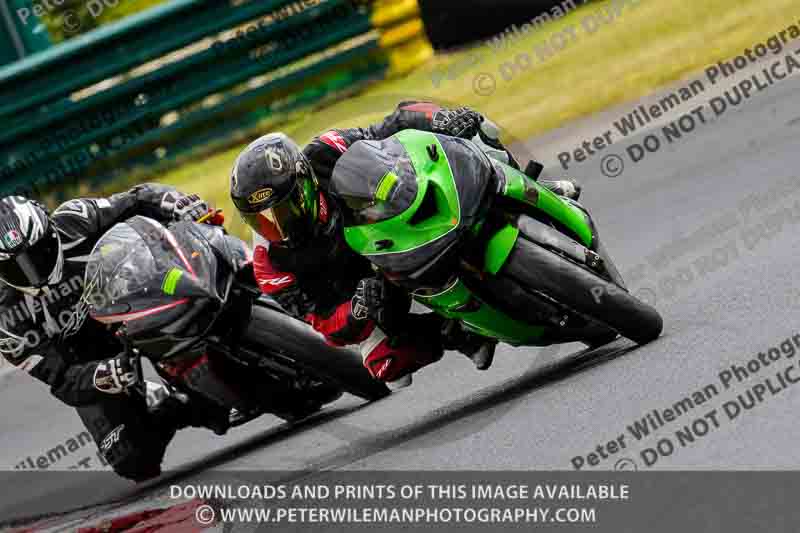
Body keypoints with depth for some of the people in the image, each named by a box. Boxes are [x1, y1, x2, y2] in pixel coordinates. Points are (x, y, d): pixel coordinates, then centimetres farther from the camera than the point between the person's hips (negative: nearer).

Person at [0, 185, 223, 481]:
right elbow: (61, 381, -25)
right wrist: (102, 377, -46)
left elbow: (140, 200, -15)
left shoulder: (72, 223, -24)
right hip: (83, 364, -2)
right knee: (134, 461, -12)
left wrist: (181, 204, -37)